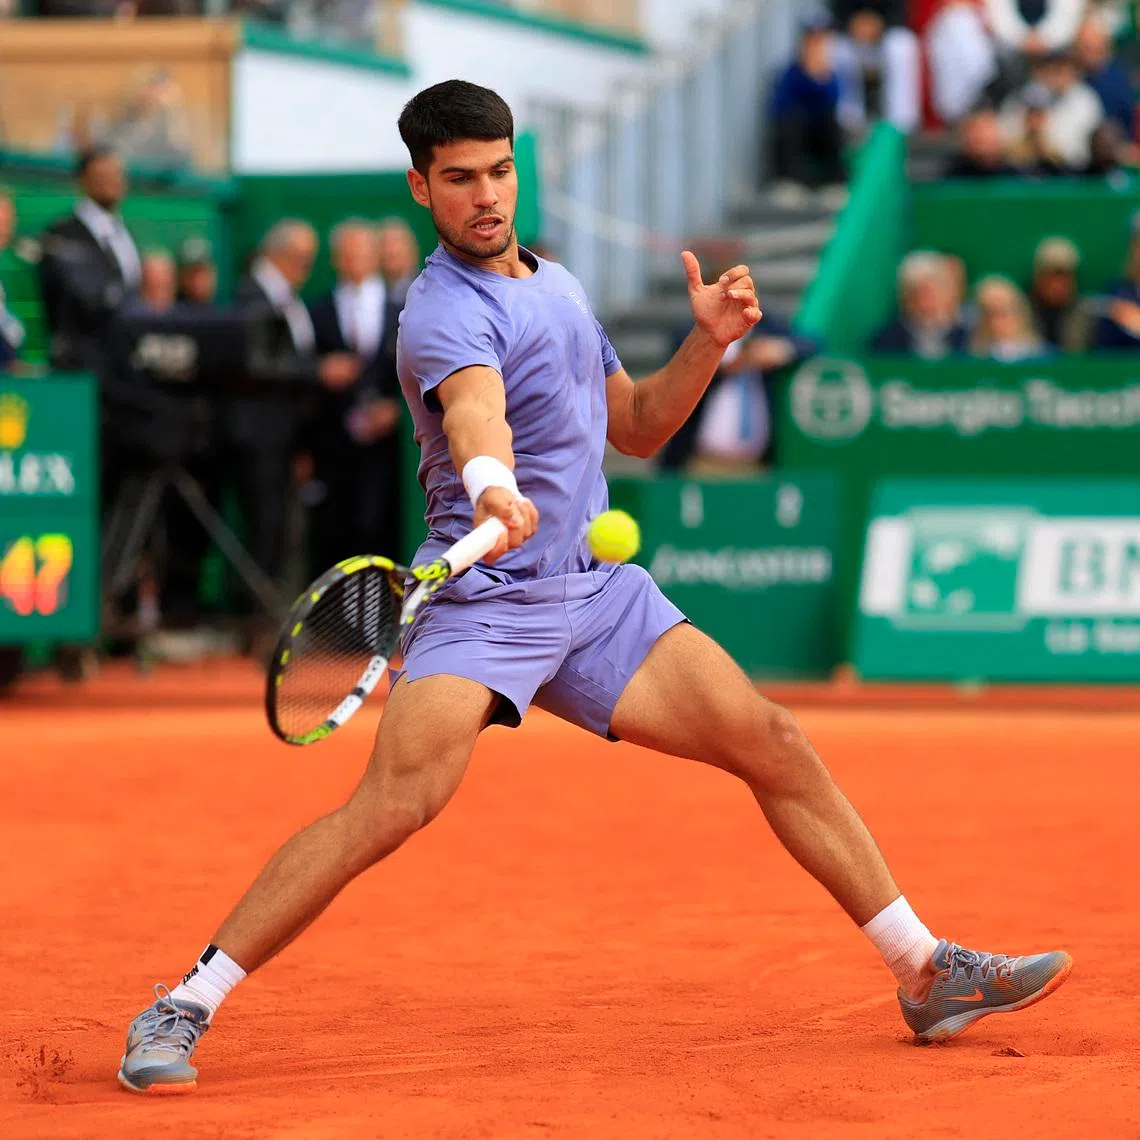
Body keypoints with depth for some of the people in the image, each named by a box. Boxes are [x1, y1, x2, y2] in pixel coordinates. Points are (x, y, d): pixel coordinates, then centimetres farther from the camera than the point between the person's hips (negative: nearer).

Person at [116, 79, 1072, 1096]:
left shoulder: (559, 287, 16)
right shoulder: (445, 310, -12)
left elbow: (637, 429, 24)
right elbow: (475, 411, -35)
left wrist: (710, 342, 8)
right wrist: (493, 488, -56)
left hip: (601, 593, 8)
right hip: (484, 602, -8)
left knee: (776, 747, 2)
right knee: (389, 810, -24)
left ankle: (928, 973, 13)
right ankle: (179, 1012, -18)